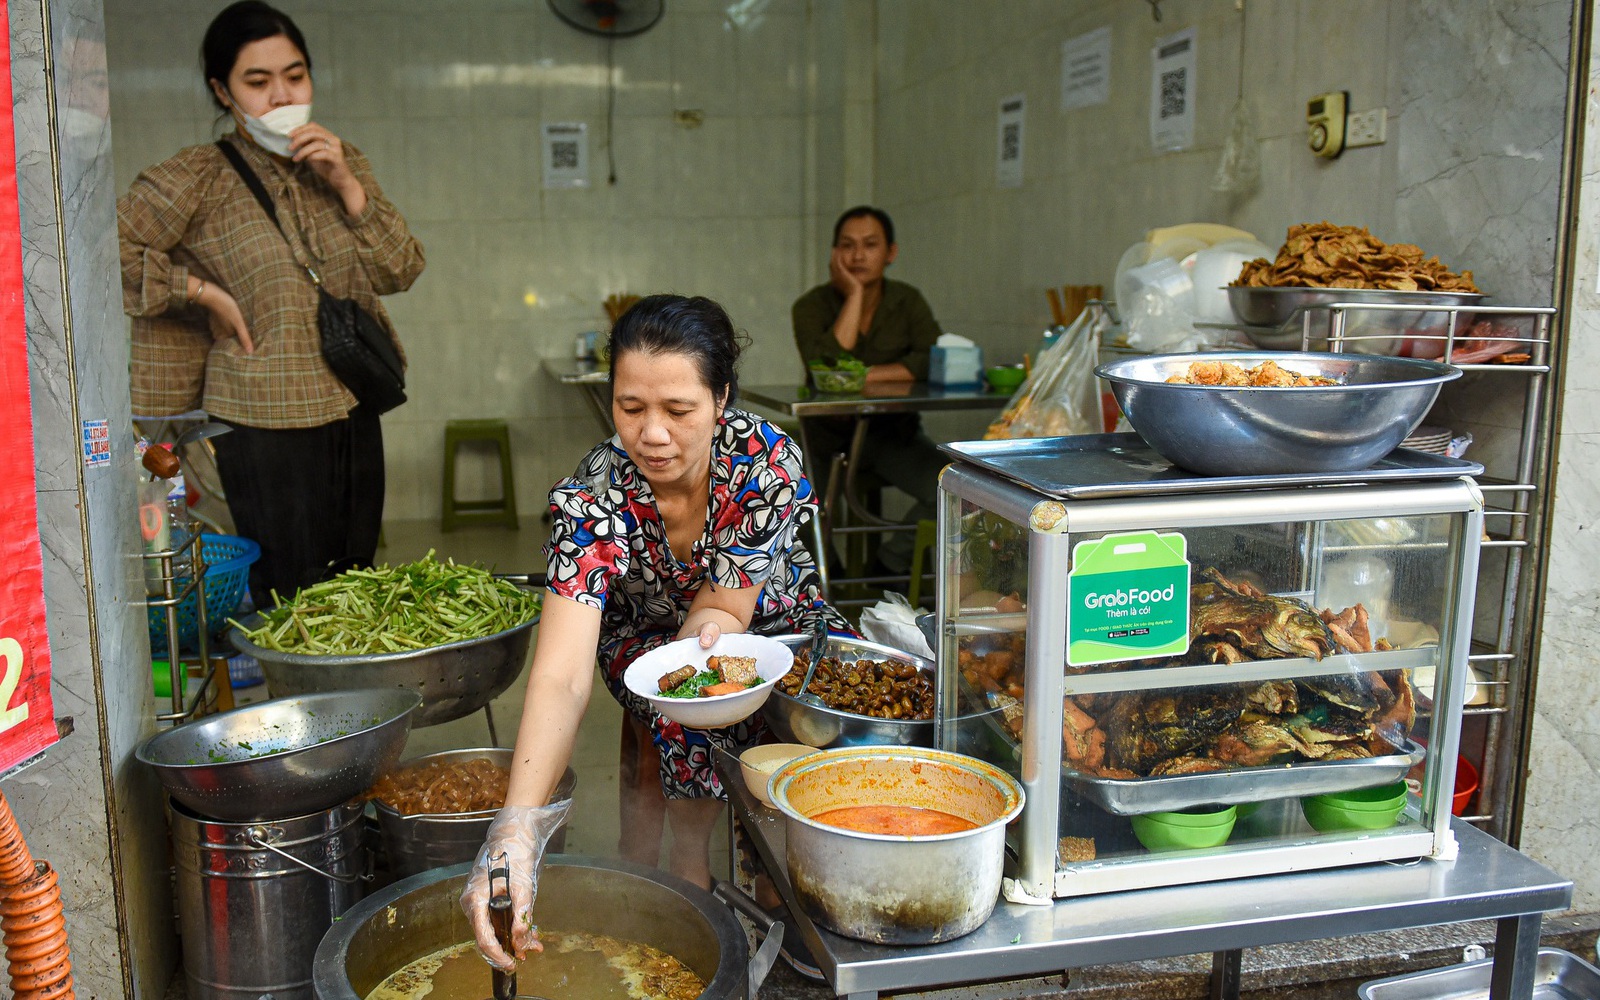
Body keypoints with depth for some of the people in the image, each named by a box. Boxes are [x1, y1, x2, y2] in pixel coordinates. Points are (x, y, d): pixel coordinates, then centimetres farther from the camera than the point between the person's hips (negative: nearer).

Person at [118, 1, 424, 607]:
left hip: (353, 418, 5)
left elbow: (400, 273, 2)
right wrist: (205, 291, -12)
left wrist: (346, 185, -9)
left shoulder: (341, 163, 8)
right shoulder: (199, 178, -7)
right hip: (264, 427, -5)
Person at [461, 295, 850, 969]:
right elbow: (560, 678, -43)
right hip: (644, 631, -1)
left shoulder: (768, 458, -29)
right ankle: (688, 874, -7)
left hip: (769, 617, 2)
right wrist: (517, 827, -56)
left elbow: (725, 611, -19)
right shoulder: (591, 500, -32)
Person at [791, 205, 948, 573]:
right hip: (828, 436, -1)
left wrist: (864, 376, -22)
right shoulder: (812, 305, -4)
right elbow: (824, 369, -23)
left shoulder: (908, 302, 1)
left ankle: (891, 562, 4)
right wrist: (853, 294, -18)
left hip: (893, 434, 1)